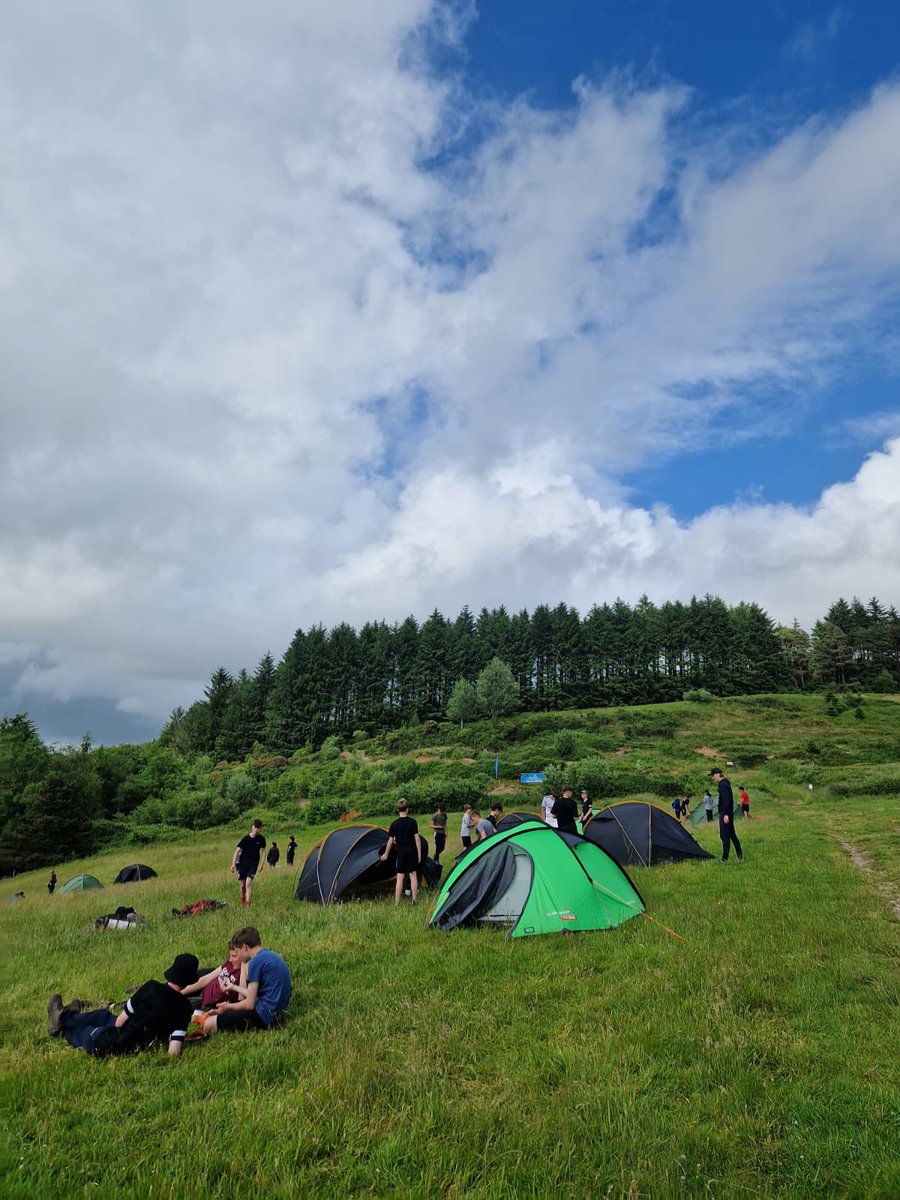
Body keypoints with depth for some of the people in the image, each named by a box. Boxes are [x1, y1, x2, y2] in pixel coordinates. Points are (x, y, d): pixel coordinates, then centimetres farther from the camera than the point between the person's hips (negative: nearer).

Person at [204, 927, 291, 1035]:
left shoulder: (256, 961, -14)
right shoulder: (271, 955, 13)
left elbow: (249, 1004, -12)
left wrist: (228, 1007, 4)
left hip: (265, 1016, -9)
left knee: (209, 1025, -10)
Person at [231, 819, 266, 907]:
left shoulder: (261, 839, -6)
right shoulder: (245, 839, -12)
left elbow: (263, 851, 8)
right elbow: (237, 850, -9)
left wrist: (261, 864, 7)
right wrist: (233, 863, -16)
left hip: (253, 864, 0)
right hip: (242, 864, 0)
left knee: (248, 883, -18)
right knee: (242, 884, 11)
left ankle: (247, 904, -15)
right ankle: (242, 902, 36)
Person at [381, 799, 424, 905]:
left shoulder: (394, 824, -6)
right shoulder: (413, 822, -6)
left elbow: (390, 841, 1)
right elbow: (417, 838, -5)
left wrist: (386, 854, 14)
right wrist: (419, 853, 3)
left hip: (401, 853, -1)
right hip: (412, 852, 1)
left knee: (400, 877, 3)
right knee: (413, 875, 9)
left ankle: (396, 903, 4)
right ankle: (414, 901, 11)